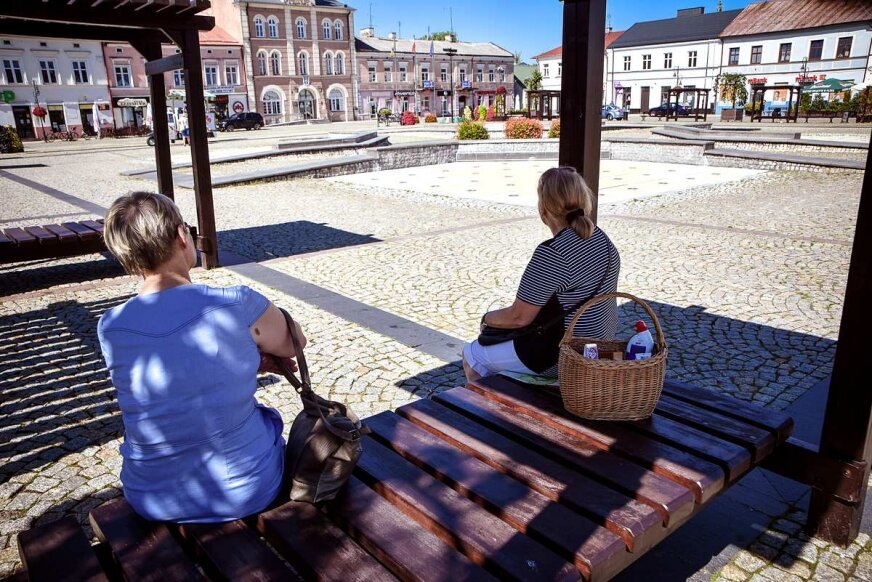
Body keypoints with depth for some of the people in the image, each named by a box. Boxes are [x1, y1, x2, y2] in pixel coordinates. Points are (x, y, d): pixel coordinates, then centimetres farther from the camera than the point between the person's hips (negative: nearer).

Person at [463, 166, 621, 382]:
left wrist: (487, 319, 0)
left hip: (562, 359, -9)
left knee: (472, 354, 10)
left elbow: (519, 317, -21)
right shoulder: (601, 238, 1)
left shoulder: (551, 253, -27)